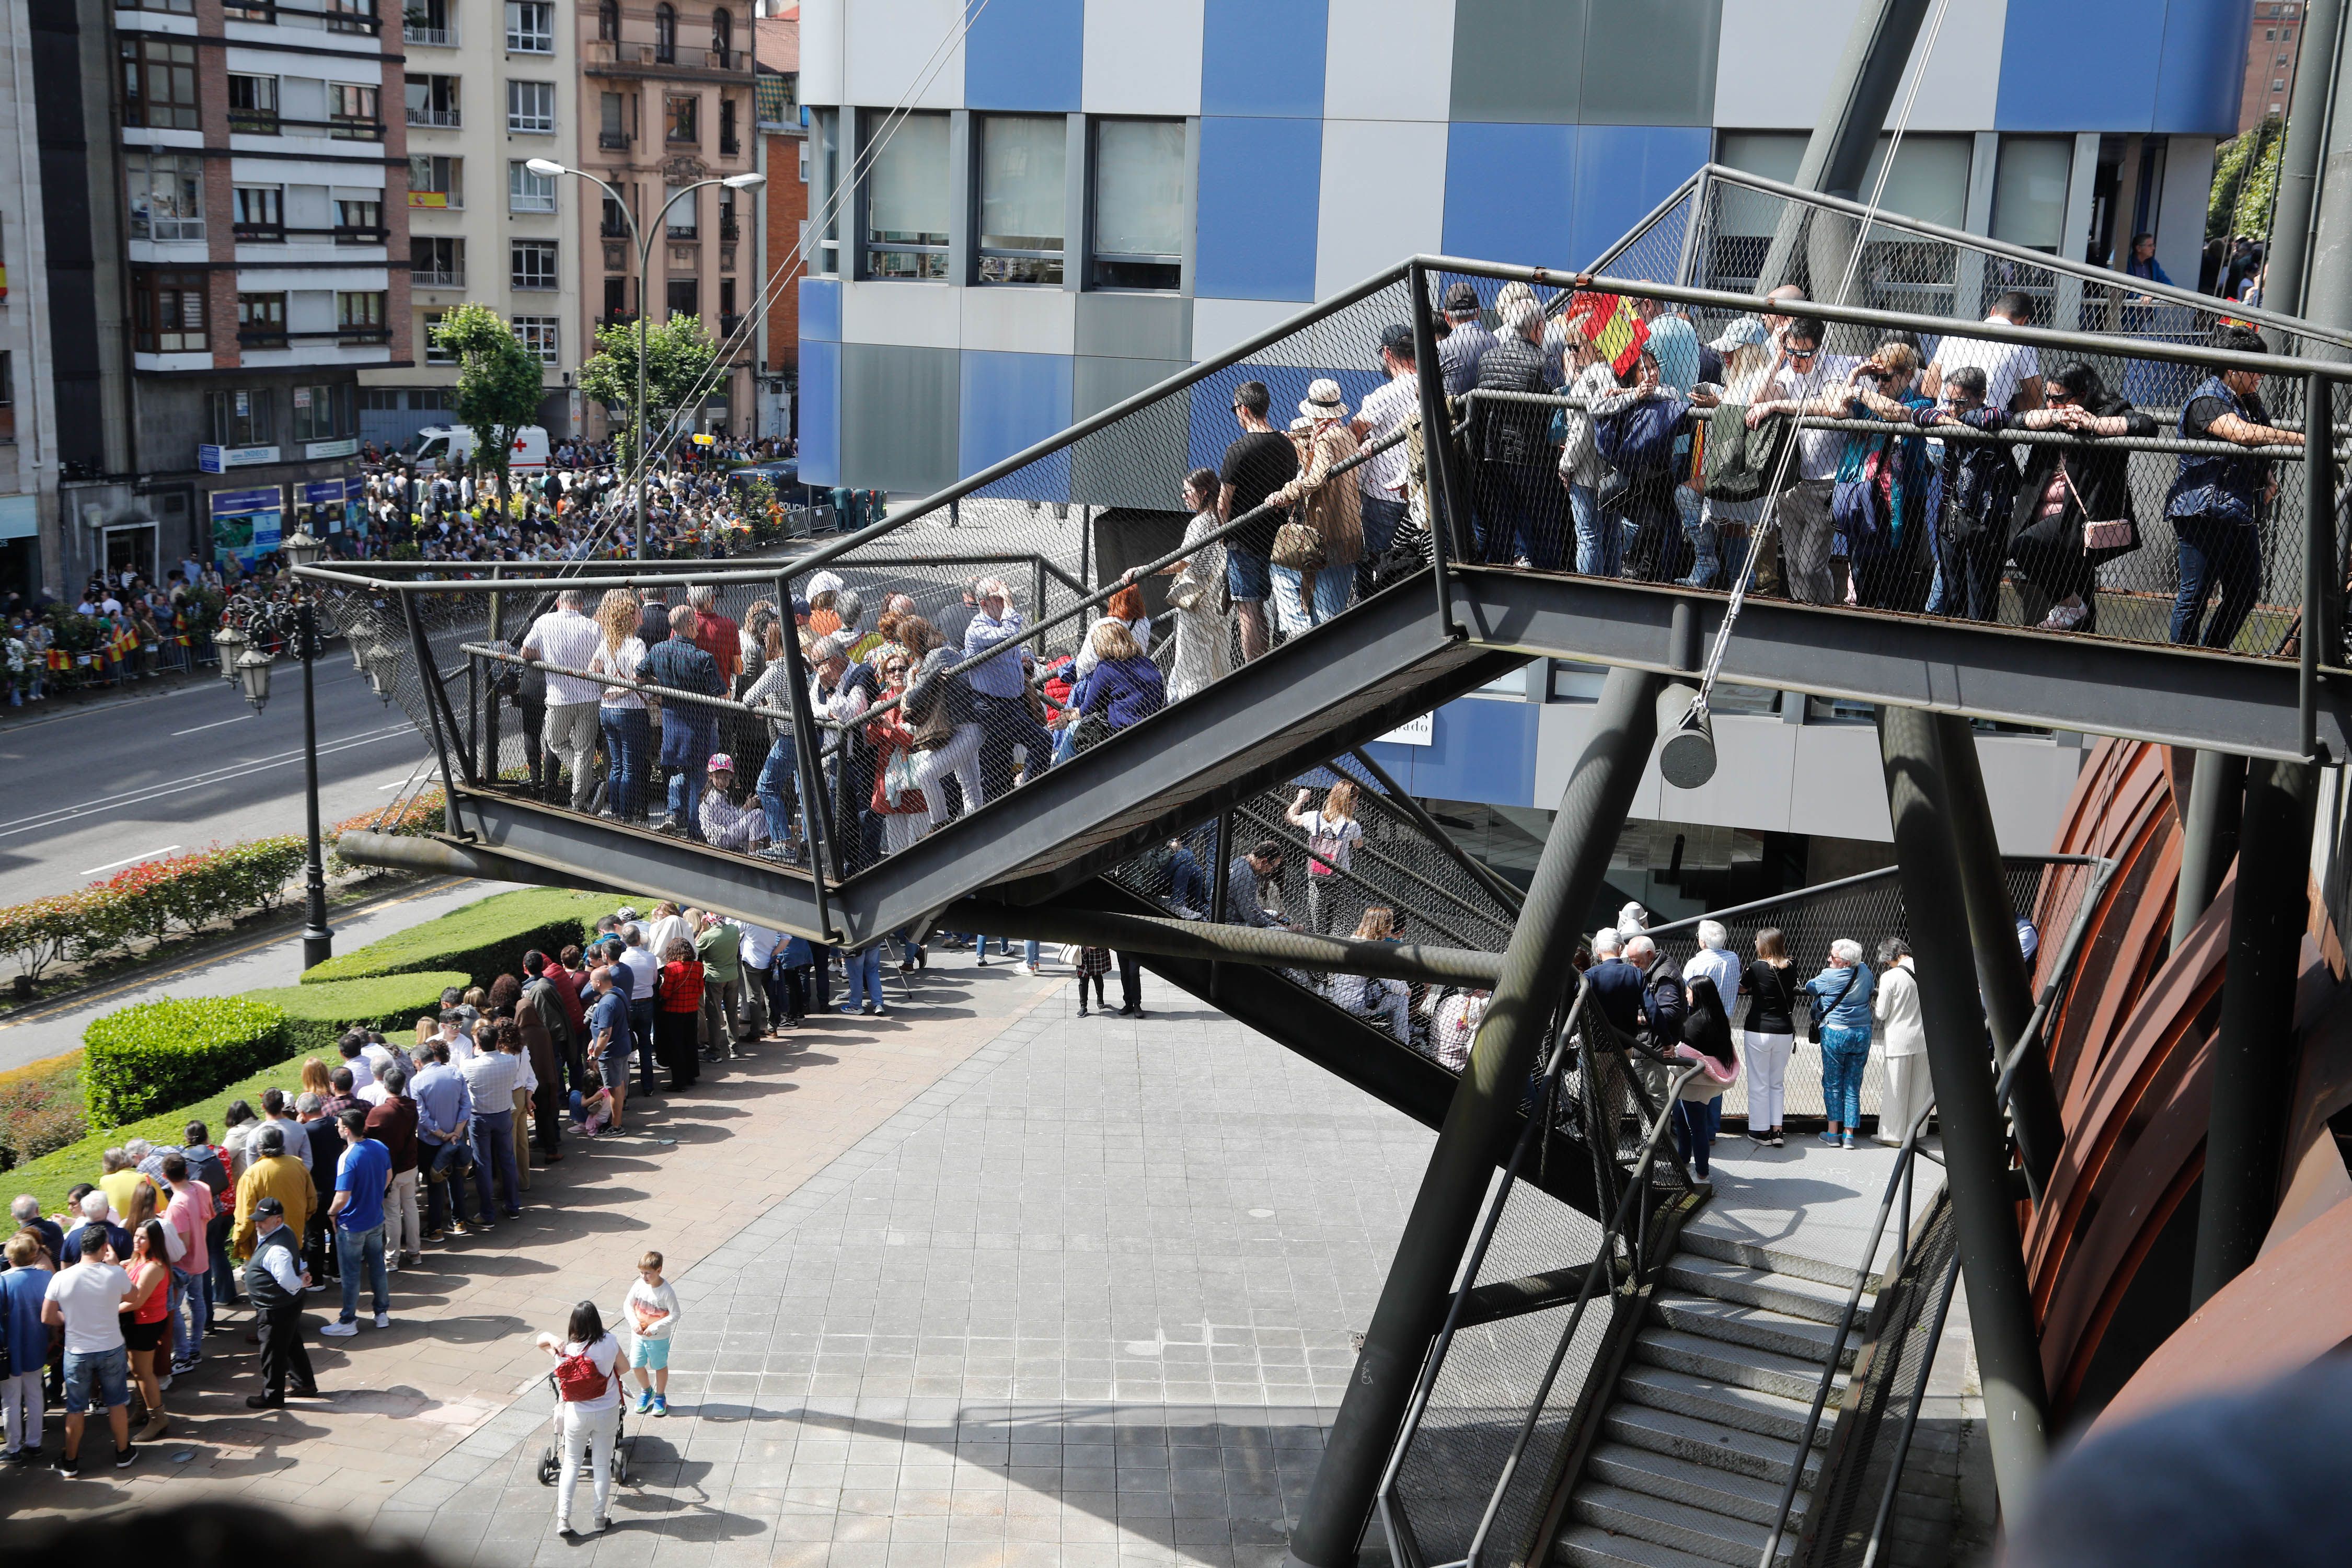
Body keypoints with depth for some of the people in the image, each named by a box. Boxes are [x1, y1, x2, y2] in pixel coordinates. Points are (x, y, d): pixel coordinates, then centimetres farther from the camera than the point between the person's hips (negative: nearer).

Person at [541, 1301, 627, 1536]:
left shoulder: (565, 1350, -15)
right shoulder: (609, 1343, -18)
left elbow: (541, 1339, 5)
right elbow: (624, 1367, -1)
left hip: (577, 1415, 0)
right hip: (607, 1413, 0)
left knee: (571, 1463, 15)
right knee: (603, 1464, 14)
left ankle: (563, 1518, 8)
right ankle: (601, 1517, 25)